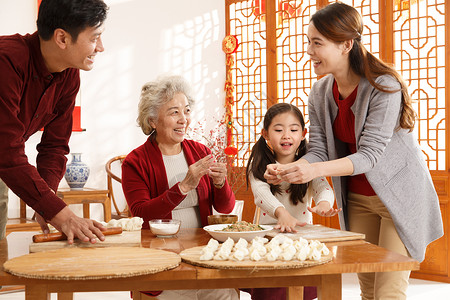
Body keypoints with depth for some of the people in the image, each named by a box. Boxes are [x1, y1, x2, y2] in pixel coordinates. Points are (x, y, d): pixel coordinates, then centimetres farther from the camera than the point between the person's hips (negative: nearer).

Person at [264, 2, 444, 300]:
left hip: (399, 194, -6)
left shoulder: (383, 86, -22)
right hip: (357, 198, 6)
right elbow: (318, 151, -5)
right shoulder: (320, 93, -3)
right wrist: (287, 170, -26)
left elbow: (369, 155, -27)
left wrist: (315, 170, -40)